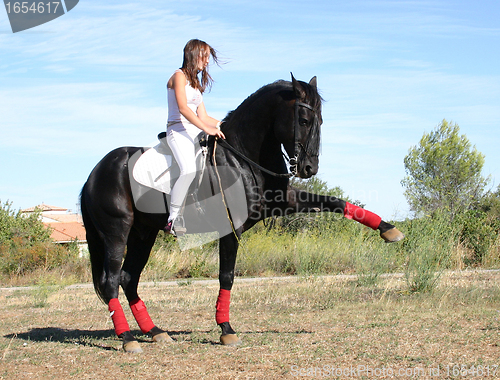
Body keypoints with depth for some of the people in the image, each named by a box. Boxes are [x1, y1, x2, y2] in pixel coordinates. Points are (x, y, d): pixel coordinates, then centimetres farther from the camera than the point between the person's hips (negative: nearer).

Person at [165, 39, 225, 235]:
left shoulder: (196, 82, 25)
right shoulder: (179, 76, -2)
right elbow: (183, 108, -16)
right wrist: (206, 128, -23)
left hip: (194, 131, 9)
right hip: (178, 129, -9)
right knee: (189, 169, -32)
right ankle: (172, 220, -27)